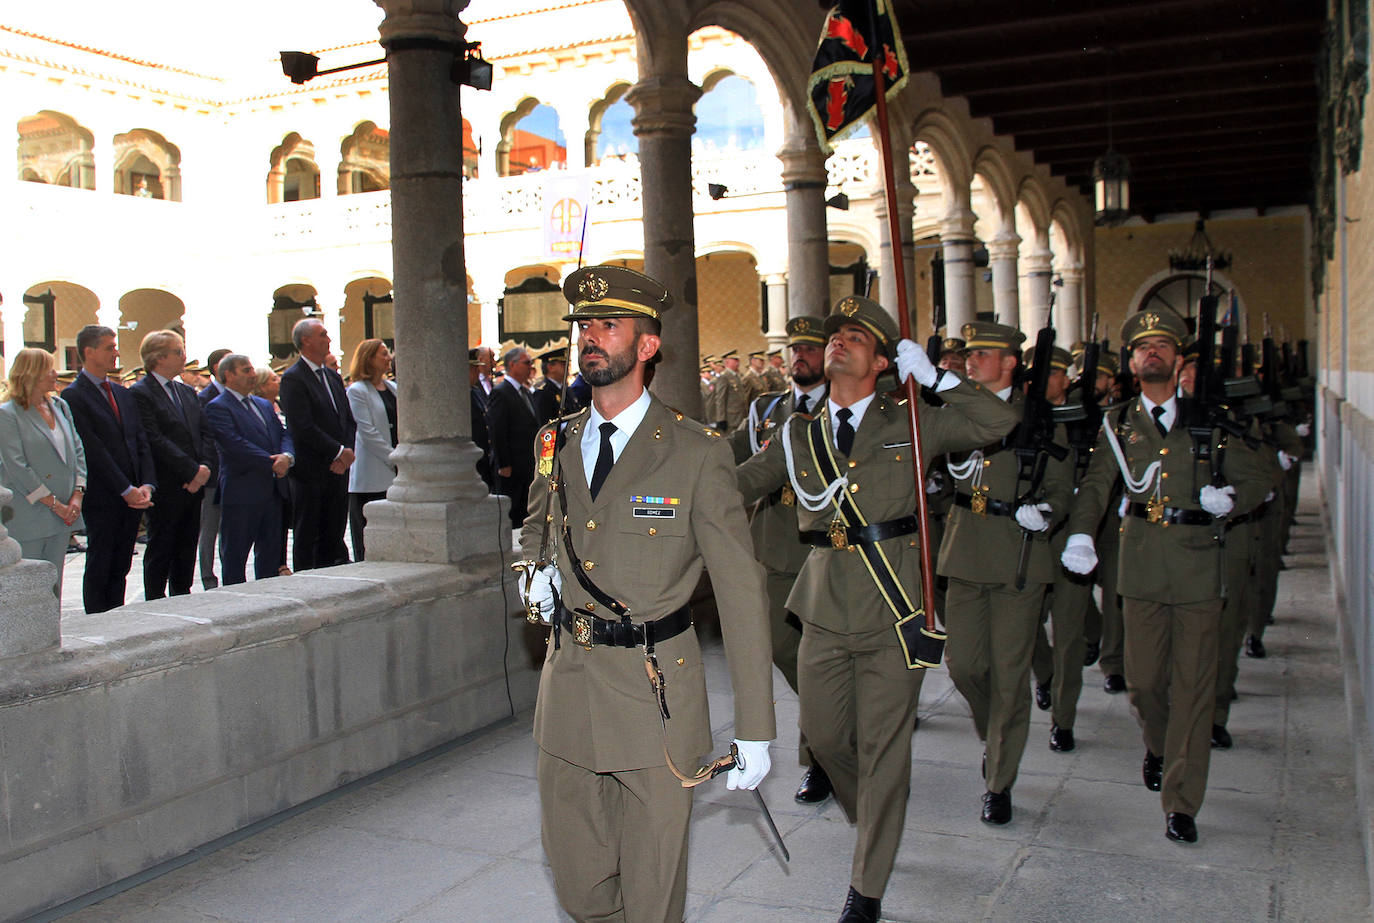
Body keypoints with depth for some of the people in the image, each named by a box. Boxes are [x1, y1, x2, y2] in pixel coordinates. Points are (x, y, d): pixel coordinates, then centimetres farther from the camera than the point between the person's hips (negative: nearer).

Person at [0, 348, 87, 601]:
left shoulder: (60, 406, 11)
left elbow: (77, 450, 11)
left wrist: (77, 494, -3)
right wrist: (54, 504, -15)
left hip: (62, 514, 6)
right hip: (28, 518, -6)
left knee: (54, 585, 11)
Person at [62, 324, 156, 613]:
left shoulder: (123, 393, 15)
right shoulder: (73, 396, -8)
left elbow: (142, 442, 11)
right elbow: (93, 451, -14)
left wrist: (146, 485, -3)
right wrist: (126, 489, -15)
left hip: (132, 496, 6)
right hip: (102, 499, -6)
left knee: (120, 568, 10)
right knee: (99, 568, 2)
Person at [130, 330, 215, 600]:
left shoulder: (187, 392, 16)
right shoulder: (140, 393, -8)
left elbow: (205, 433, 12)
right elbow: (155, 441, -16)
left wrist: (204, 467, -5)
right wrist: (193, 470, -17)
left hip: (193, 486, 7)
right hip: (166, 487, -7)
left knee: (187, 550, 12)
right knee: (160, 550, 2)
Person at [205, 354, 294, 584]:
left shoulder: (264, 405, 18)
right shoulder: (218, 407, -7)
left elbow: (283, 434, 11)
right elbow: (236, 445, -18)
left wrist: (287, 456, -11)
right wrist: (272, 463, -19)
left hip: (272, 489, 7)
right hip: (241, 493, -7)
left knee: (270, 550, 12)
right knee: (234, 555, 1)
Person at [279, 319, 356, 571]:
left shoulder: (333, 376, 16)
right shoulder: (293, 378, -8)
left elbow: (349, 421, 14)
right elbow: (303, 427, -16)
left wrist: (345, 455, -2)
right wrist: (339, 452, -14)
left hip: (338, 468, 7)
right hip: (311, 472, -7)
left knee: (333, 537, 8)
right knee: (307, 539, 0)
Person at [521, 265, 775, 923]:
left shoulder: (697, 453, -10)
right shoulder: (555, 443, 6)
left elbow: (740, 591, -11)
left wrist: (753, 728, -13)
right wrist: (534, 568, 4)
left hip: (654, 691, -5)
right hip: (567, 678, 5)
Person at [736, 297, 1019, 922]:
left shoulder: (908, 425, 3)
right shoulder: (798, 436, 11)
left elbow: (998, 422, -4)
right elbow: (735, 486, 14)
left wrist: (932, 376, -7)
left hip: (890, 611, -3)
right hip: (825, 611, 3)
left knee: (882, 748, 3)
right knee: (824, 735, 14)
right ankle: (873, 824, 45)